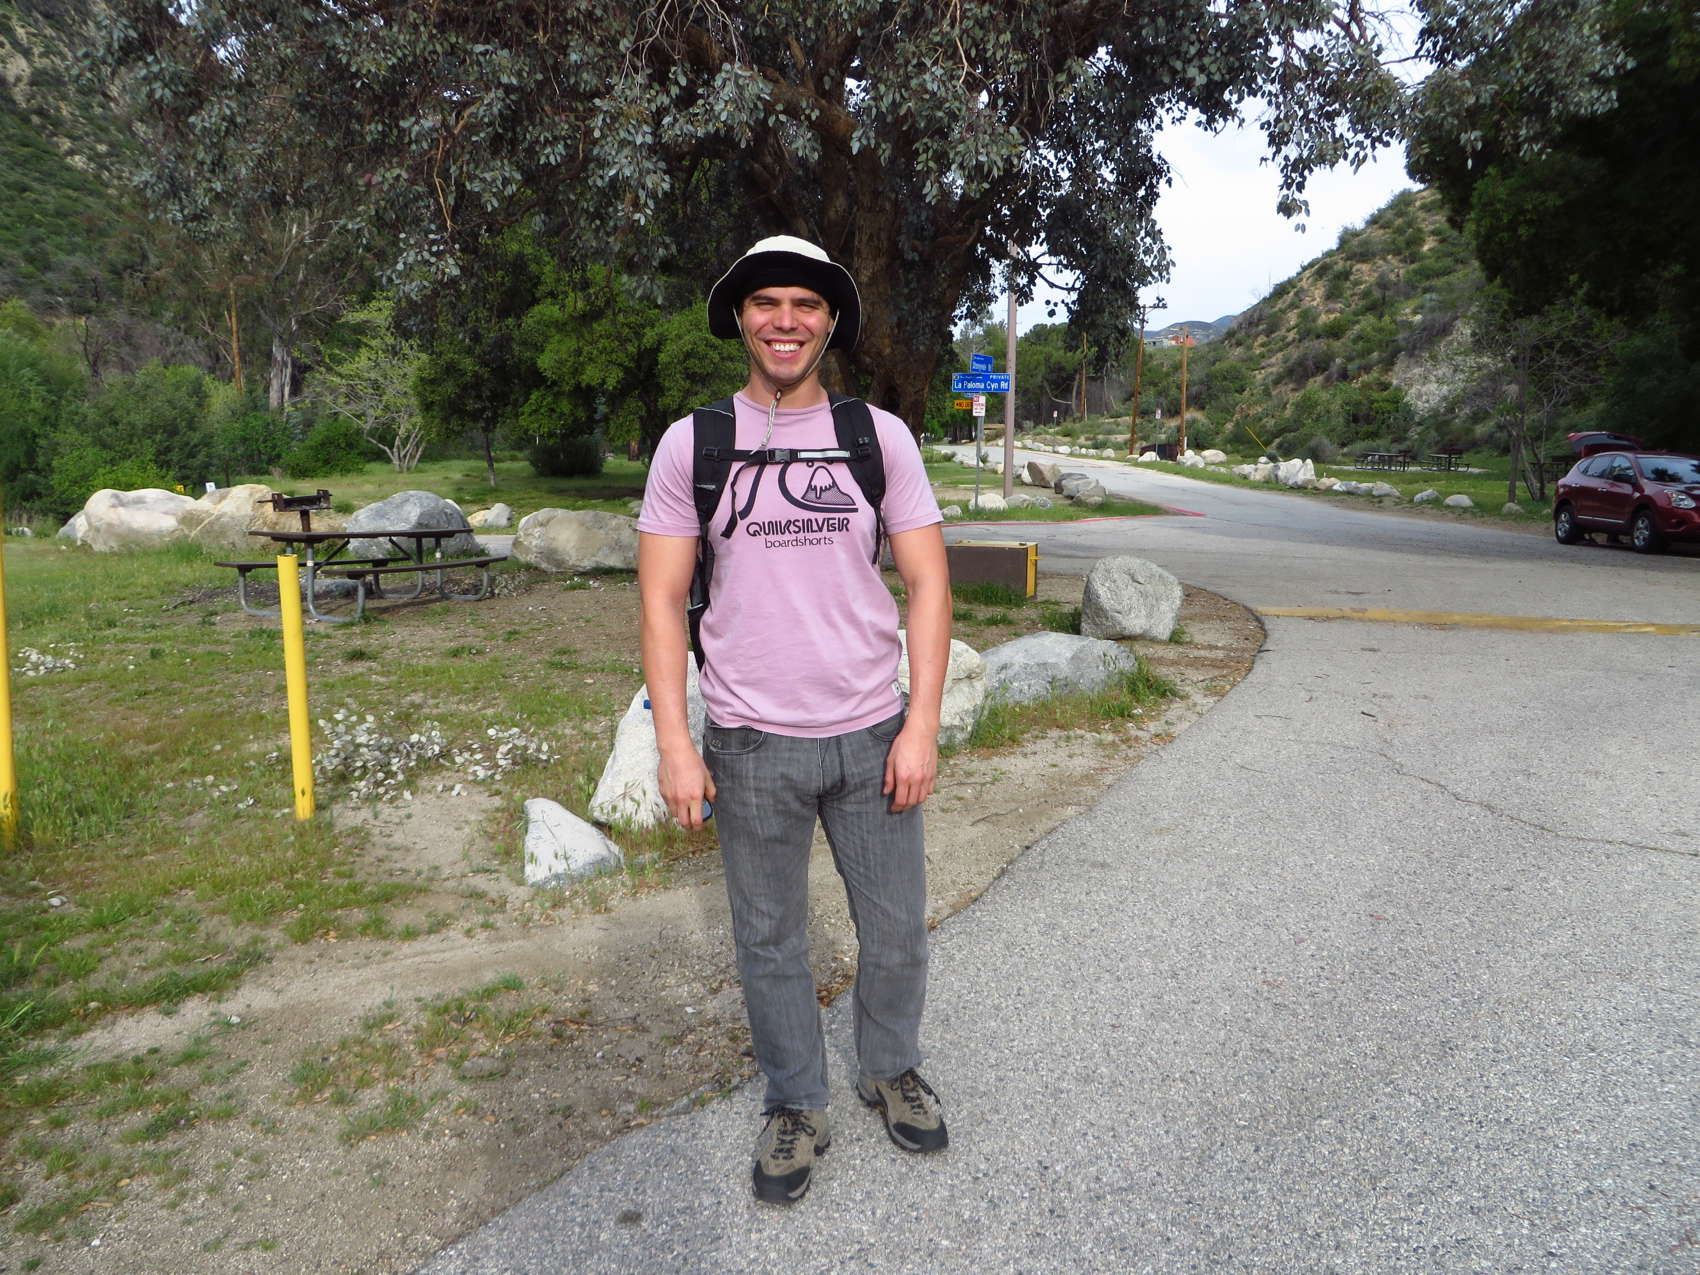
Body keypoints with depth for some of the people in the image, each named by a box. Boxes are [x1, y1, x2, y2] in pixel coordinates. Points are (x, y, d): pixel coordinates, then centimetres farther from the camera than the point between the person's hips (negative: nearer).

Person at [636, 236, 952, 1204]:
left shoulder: (882, 436, 1)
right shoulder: (692, 444, -1)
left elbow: (928, 583, 0)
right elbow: (663, 600, -1)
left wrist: (922, 723, -6)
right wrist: (676, 746, -7)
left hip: (872, 735, 1)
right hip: (752, 745, -1)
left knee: (897, 930, 14)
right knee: (771, 941, 13)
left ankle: (892, 1071, 41)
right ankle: (796, 1104, 35)